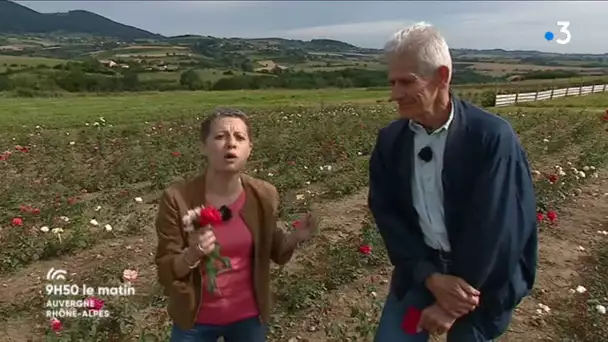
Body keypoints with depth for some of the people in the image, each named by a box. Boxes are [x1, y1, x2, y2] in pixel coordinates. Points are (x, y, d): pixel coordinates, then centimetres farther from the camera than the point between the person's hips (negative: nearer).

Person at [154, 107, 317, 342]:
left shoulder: (264, 196, -12)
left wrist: (296, 237, -17)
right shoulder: (177, 199, -19)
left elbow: (273, 252, 2)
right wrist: (192, 255, -31)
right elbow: (166, 272, -12)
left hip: (249, 316, 2)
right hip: (196, 320, -1)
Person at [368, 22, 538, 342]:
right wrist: (431, 277, -16)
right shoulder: (390, 140, -4)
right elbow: (386, 213, -5)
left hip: (481, 281, -3)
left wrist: (452, 305, -13)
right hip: (420, 269, 3)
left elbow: (490, 229, -18)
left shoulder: (493, 137, -18)